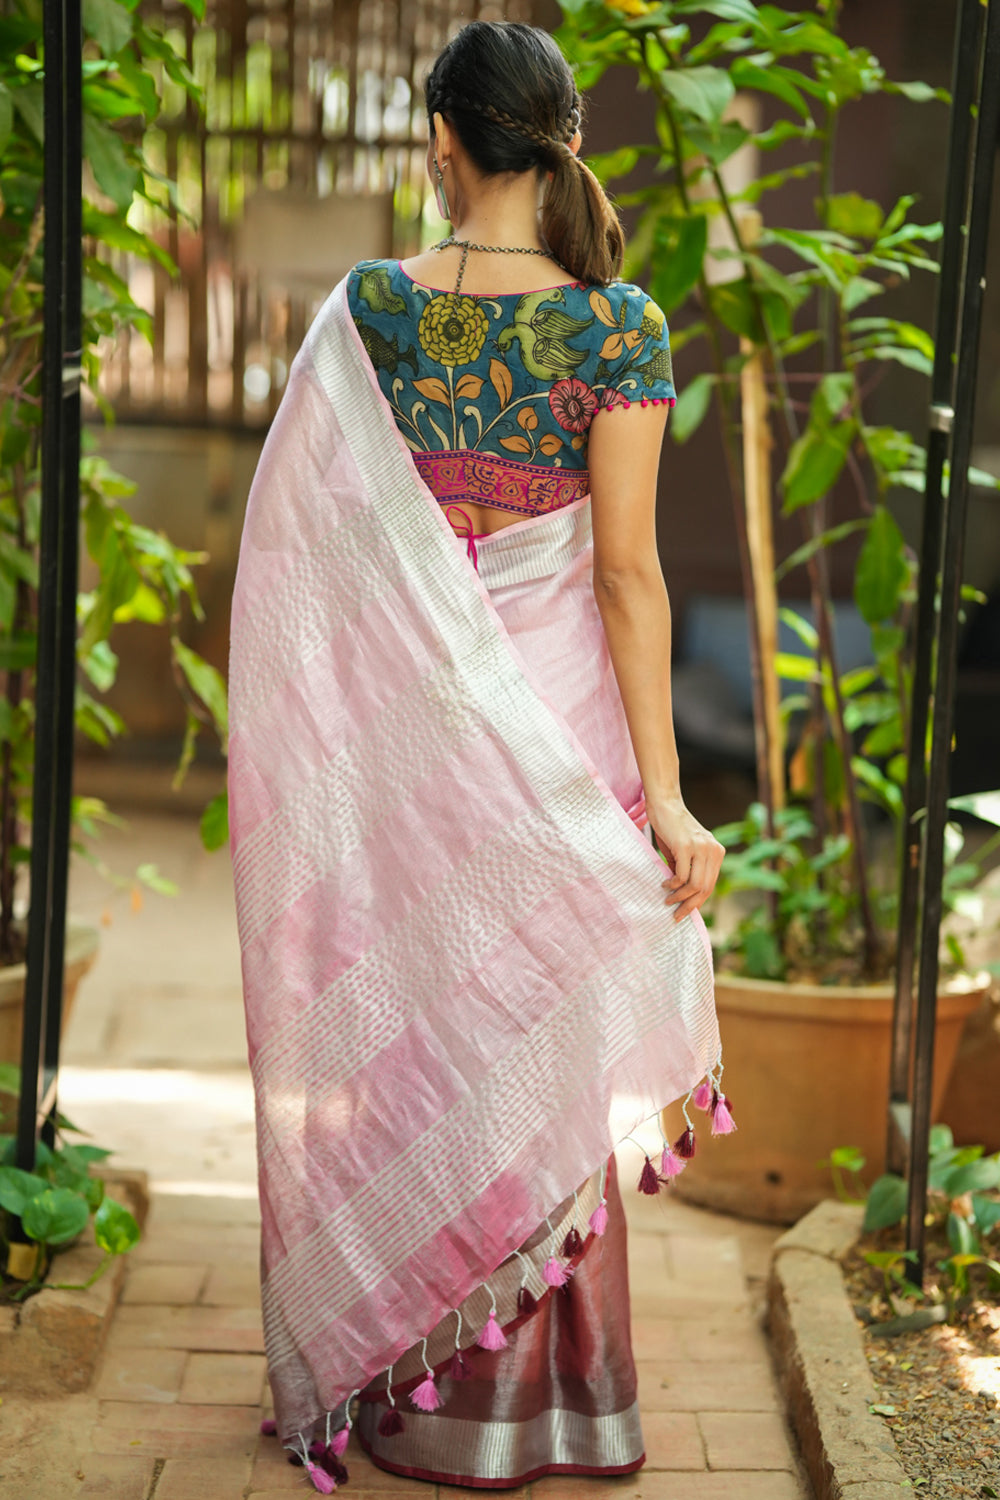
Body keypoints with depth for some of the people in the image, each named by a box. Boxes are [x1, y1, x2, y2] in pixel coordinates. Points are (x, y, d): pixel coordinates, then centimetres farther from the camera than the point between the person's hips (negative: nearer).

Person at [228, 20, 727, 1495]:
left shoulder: (364, 310, -3)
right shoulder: (619, 325, -8)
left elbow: (307, 548, 0)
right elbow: (627, 568, -12)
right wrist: (662, 789, -9)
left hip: (392, 726, 1)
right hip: (552, 730, -1)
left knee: (395, 1034, 13)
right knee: (532, 1047, 11)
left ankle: (388, 1379, 24)